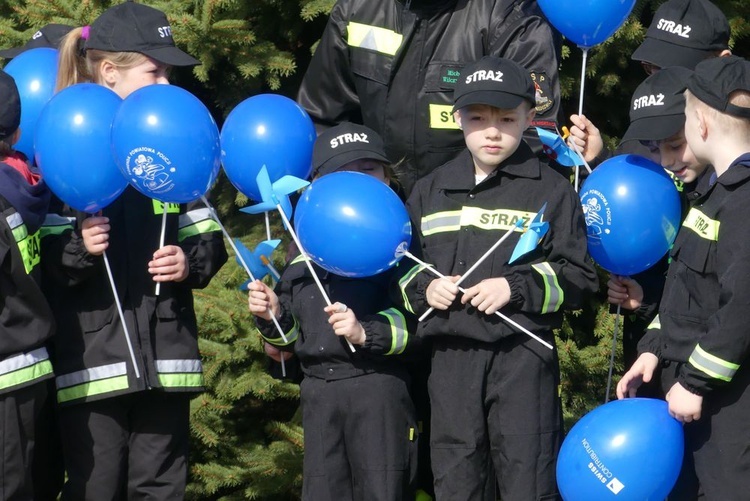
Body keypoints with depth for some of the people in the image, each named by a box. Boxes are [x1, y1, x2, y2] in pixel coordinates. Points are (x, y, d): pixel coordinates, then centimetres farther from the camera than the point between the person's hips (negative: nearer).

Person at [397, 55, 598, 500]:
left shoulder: (551, 190, 0)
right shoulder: (431, 191, 13)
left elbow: (579, 277, -2)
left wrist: (516, 289, -14)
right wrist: (425, 288, -2)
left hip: (524, 358, -4)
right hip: (451, 357, 4)